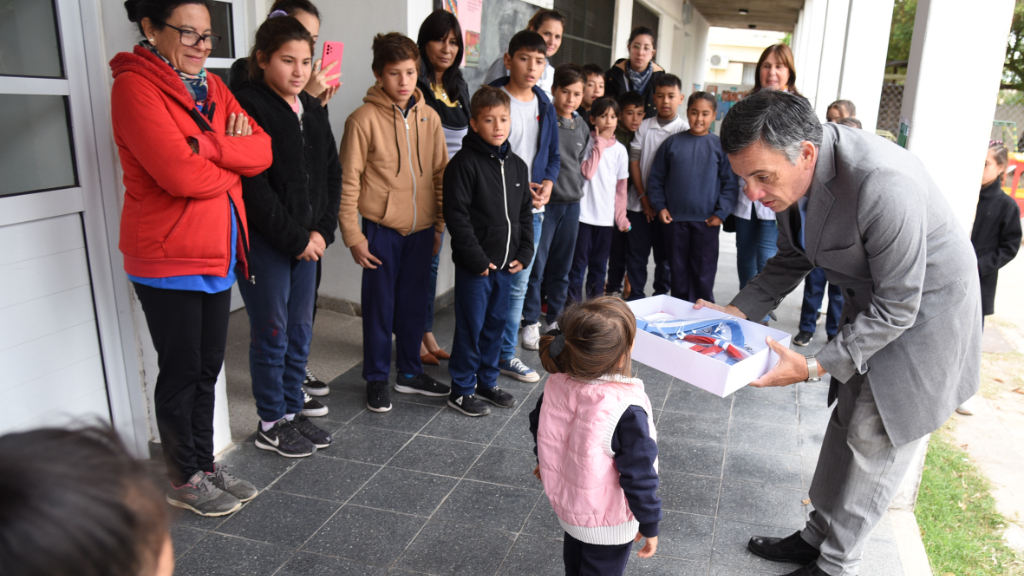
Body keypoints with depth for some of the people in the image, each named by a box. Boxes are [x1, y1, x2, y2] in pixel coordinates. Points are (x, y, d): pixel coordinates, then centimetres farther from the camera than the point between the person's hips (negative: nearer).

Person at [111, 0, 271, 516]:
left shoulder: (212, 86, 11)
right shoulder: (134, 86, -13)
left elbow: (262, 151, -1)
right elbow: (180, 174, -24)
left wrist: (207, 146, -17)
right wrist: (229, 167, -6)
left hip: (218, 253, 7)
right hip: (167, 256, -7)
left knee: (208, 368, 15)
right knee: (181, 371, 6)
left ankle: (206, 466, 31)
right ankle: (184, 480, 24)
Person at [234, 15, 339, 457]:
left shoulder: (314, 110, 10)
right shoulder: (247, 106, -12)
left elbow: (332, 173, 10)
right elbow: (253, 187, -17)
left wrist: (322, 231, -2)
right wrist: (296, 239, -14)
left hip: (307, 242, 7)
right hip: (264, 242, -7)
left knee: (301, 330, 14)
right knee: (272, 333, 3)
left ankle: (292, 410, 29)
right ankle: (271, 425, 19)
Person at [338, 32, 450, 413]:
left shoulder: (429, 118, 5)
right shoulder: (364, 118, -9)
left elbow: (440, 174, 11)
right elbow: (348, 181, -8)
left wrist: (440, 224, 9)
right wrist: (353, 235, -10)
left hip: (420, 228, 4)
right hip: (381, 229, -4)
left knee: (414, 304, 14)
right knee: (379, 307, 6)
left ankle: (409, 372, 30)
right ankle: (377, 379, 22)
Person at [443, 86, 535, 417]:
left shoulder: (517, 165, 10)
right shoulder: (464, 163, -11)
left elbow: (525, 213, 16)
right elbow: (457, 216, -14)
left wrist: (524, 252, 5)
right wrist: (477, 259, -16)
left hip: (506, 264, 7)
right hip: (475, 265, -6)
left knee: (497, 323, 15)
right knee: (470, 327, 1)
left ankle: (487, 382, 31)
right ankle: (462, 390, 15)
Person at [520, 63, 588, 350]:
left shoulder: (582, 126, 10)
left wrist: (577, 187, 14)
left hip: (572, 203, 6)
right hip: (544, 202, -5)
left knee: (561, 267, 12)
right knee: (536, 265, -3)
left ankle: (554, 318, 24)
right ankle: (531, 322, 8)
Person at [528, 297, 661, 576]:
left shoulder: (556, 385, -17)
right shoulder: (627, 411, -35)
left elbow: (539, 427, 3)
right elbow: (638, 476, -26)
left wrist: (544, 461, 23)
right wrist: (649, 525, -10)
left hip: (565, 503, 6)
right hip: (608, 522, -6)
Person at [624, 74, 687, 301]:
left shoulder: (685, 130, -1)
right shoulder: (644, 126, 5)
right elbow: (634, 162, 4)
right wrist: (644, 197, -4)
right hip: (640, 203, 2)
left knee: (665, 256, 7)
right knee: (636, 254, 5)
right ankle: (636, 297, 16)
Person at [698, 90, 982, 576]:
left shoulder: (883, 185, -38)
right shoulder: (790, 170, -13)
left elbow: (898, 308, -30)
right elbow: (793, 259, 3)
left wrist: (814, 367, -32)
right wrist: (737, 312, -9)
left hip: (922, 311, -7)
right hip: (868, 301, 7)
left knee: (873, 442, 1)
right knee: (846, 423, 17)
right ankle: (818, 536, 34)